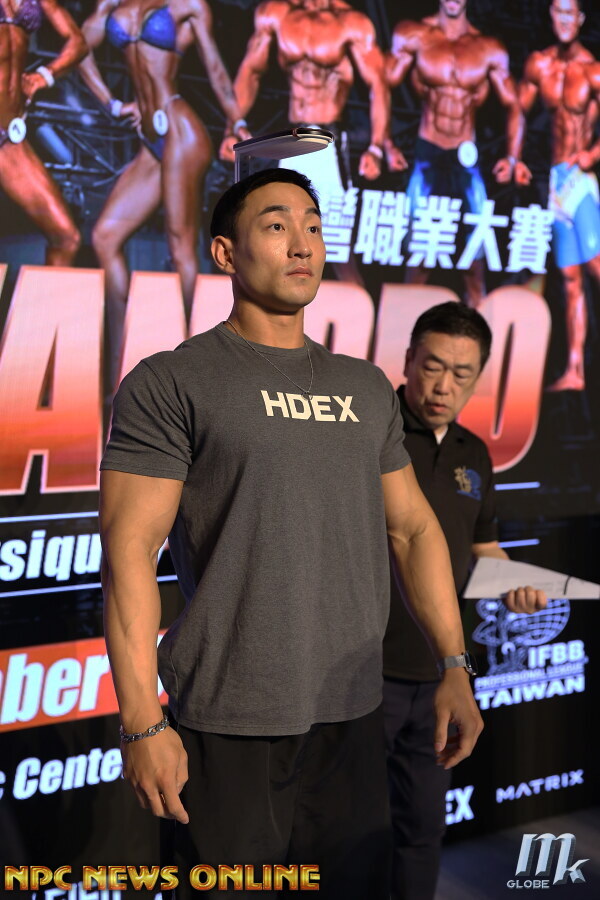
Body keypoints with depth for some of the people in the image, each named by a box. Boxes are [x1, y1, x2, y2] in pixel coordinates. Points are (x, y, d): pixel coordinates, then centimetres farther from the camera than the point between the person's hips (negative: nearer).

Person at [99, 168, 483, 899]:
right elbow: (129, 548, -11)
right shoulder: (170, 383, -6)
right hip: (227, 728, -5)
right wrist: (141, 722, -16)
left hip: (354, 717, 5)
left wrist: (456, 669, 8)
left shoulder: (366, 388, 11)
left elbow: (413, 527, 14)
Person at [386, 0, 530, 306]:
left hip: (467, 159, 1)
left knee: (476, 246, -1)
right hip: (426, 156, -1)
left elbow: (512, 106, 8)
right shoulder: (413, 36, 1)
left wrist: (512, 158, -6)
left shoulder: (490, 50, 4)